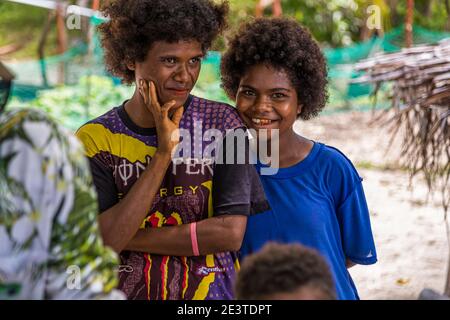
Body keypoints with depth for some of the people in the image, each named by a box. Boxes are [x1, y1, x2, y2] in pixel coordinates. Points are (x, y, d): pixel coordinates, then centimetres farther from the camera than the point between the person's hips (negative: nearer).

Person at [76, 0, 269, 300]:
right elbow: (101, 241, -15)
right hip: (128, 290, 0)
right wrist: (163, 154, -19)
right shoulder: (95, 138, -6)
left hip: (211, 290, 0)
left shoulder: (222, 122, -6)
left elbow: (230, 233, -13)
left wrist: (127, 238, -14)